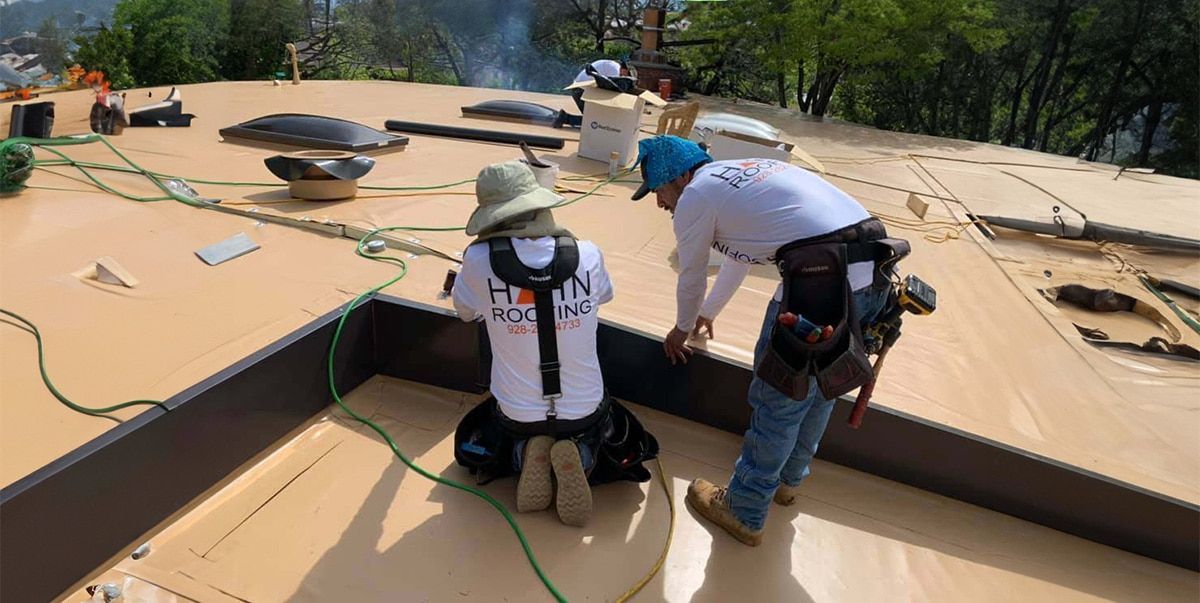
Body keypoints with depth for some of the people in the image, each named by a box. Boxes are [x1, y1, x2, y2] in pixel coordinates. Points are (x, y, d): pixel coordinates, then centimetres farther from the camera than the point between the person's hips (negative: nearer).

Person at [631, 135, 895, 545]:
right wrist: (708, 313, 53)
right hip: (877, 268, 9)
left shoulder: (694, 196, 2)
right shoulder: (741, 172, 27)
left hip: (824, 278, -9)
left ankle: (744, 514, 24)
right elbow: (739, 257, 40)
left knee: (779, 399, 6)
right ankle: (787, 479, 46)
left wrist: (682, 330, 34)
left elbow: (691, 279, 14)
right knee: (821, 385, 24)